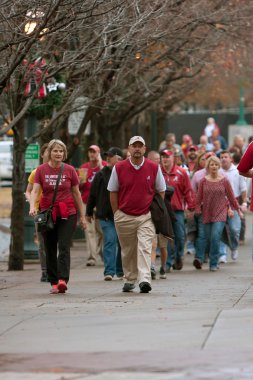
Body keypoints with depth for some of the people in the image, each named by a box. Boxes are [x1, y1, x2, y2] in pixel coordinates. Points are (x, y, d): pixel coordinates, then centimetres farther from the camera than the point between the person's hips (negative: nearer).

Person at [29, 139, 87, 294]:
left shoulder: (69, 170, 3)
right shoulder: (41, 170, 2)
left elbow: (76, 193, 8)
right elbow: (35, 190, -6)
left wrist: (82, 216, 10)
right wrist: (32, 206, -25)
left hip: (67, 214, -1)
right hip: (47, 214, 1)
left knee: (64, 247, -14)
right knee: (50, 250, 5)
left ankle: (63, 280, -24)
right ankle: (54, 283, 11)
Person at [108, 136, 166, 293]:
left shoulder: (154, 167, -1)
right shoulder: (119, 168, 0)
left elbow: (161, 191, 8)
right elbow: (113, 192, 9)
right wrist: (116, 214, 6)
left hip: (146, 216, -1)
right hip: (124, 216, 1)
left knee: (145, 248, -14)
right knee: (127, 251, 10)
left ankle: (145, 279, -22)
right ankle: (129, 280, 24)